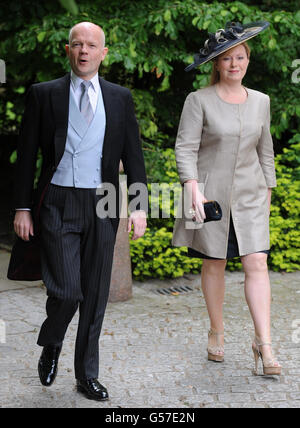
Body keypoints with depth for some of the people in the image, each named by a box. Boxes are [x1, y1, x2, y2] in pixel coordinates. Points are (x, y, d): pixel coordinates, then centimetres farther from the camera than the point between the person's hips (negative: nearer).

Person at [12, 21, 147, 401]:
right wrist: (22, 207, -1)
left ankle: (87, 376, 20)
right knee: (65, 291, -10)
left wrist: (138, 207, -1)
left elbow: (133, 155, 8)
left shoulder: (120, 98, 8)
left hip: (102, 206, 2)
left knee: (95, 295, 7)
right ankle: (50, 348, 22)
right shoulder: (44, 94, 3)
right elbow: (27, 154, 3)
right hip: (59, 205, -2)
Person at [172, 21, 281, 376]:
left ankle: (264, 343, -6)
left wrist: (267, 194, 15)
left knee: (257, 263, -7)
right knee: (214, 264, 7)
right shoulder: (199, 101, -4)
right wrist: (193, 189, -21)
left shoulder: (260, 102, 8)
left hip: (249, 194, 3)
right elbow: (185, 149, -10)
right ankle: (216, 332, 25)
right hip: (210, 193, -2)